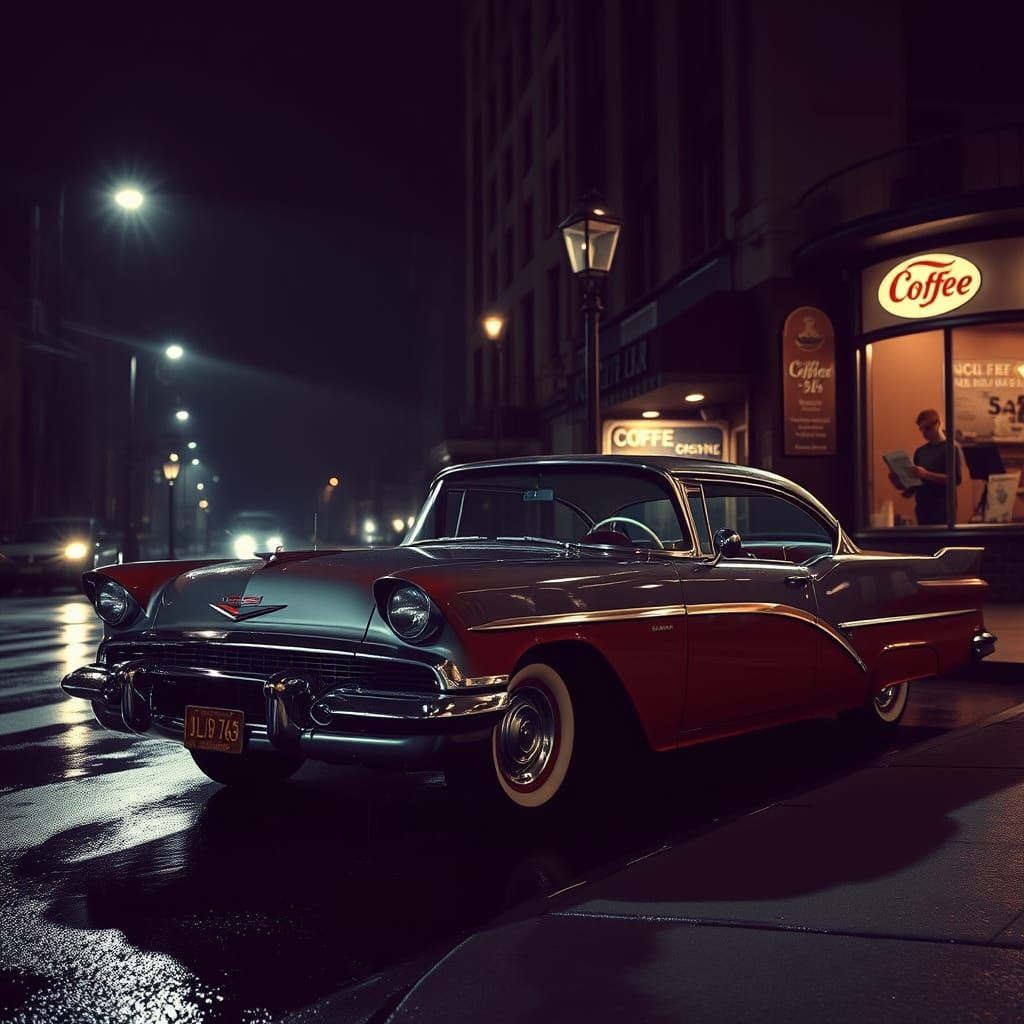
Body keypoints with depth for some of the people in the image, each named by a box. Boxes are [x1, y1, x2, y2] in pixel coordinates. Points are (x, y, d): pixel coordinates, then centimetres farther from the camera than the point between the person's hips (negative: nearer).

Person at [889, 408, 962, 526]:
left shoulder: (950, 448, -4)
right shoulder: (919, 451, 14)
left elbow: (956, 479, -14)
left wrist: (927, 475, -22)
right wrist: (900, 482, -4)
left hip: (943, 508, -6)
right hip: (922, 507, 6)